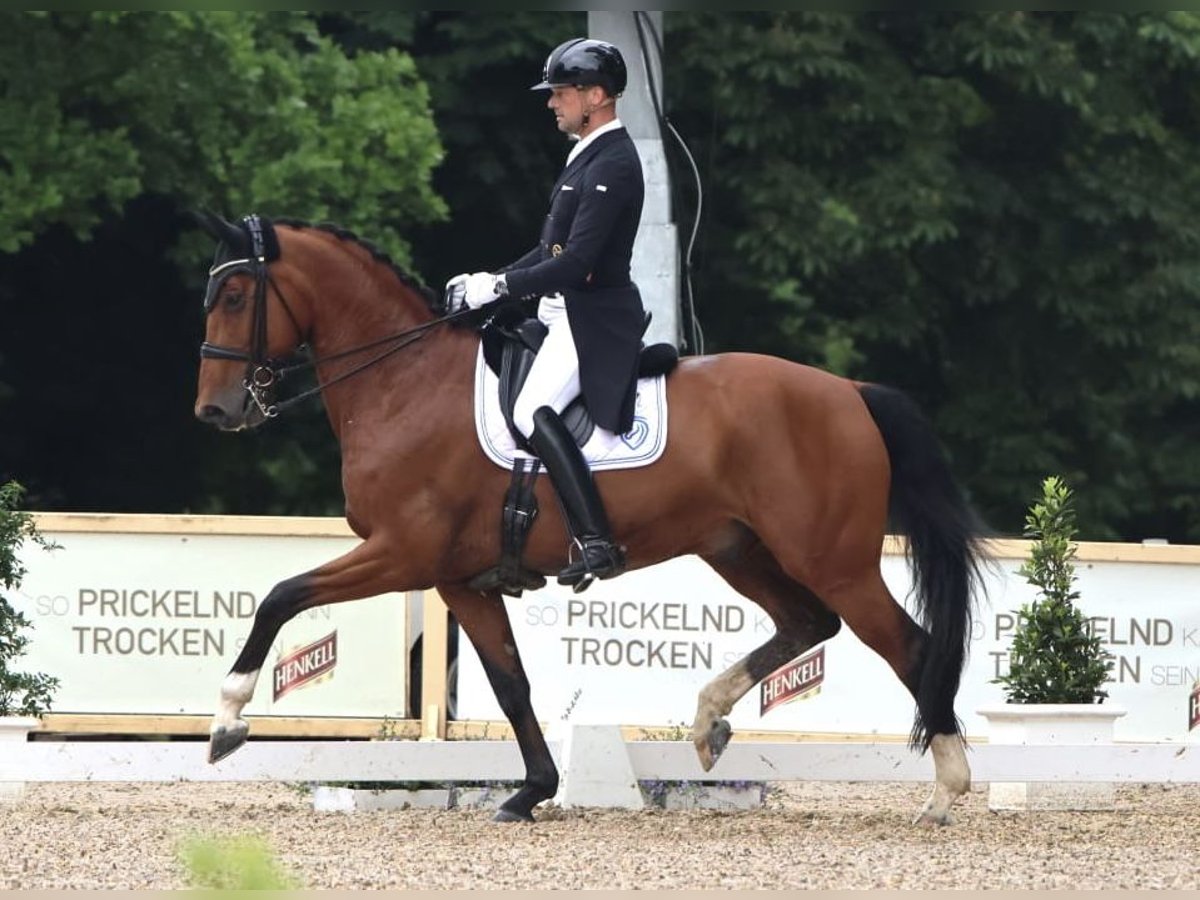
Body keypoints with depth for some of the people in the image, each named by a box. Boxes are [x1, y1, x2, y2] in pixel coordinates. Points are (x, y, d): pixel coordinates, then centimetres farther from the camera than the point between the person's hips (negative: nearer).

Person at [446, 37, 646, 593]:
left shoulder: (612, 166, -16)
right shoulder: (589, 156, 17)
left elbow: (575, 263, -23)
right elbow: (552, 251, 21)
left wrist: (498, 286, -18)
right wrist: (491, 281, 9)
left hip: (593, 319, -11)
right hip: (565, 316, 11)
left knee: (533, 409, -28)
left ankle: (596, 543, -32)